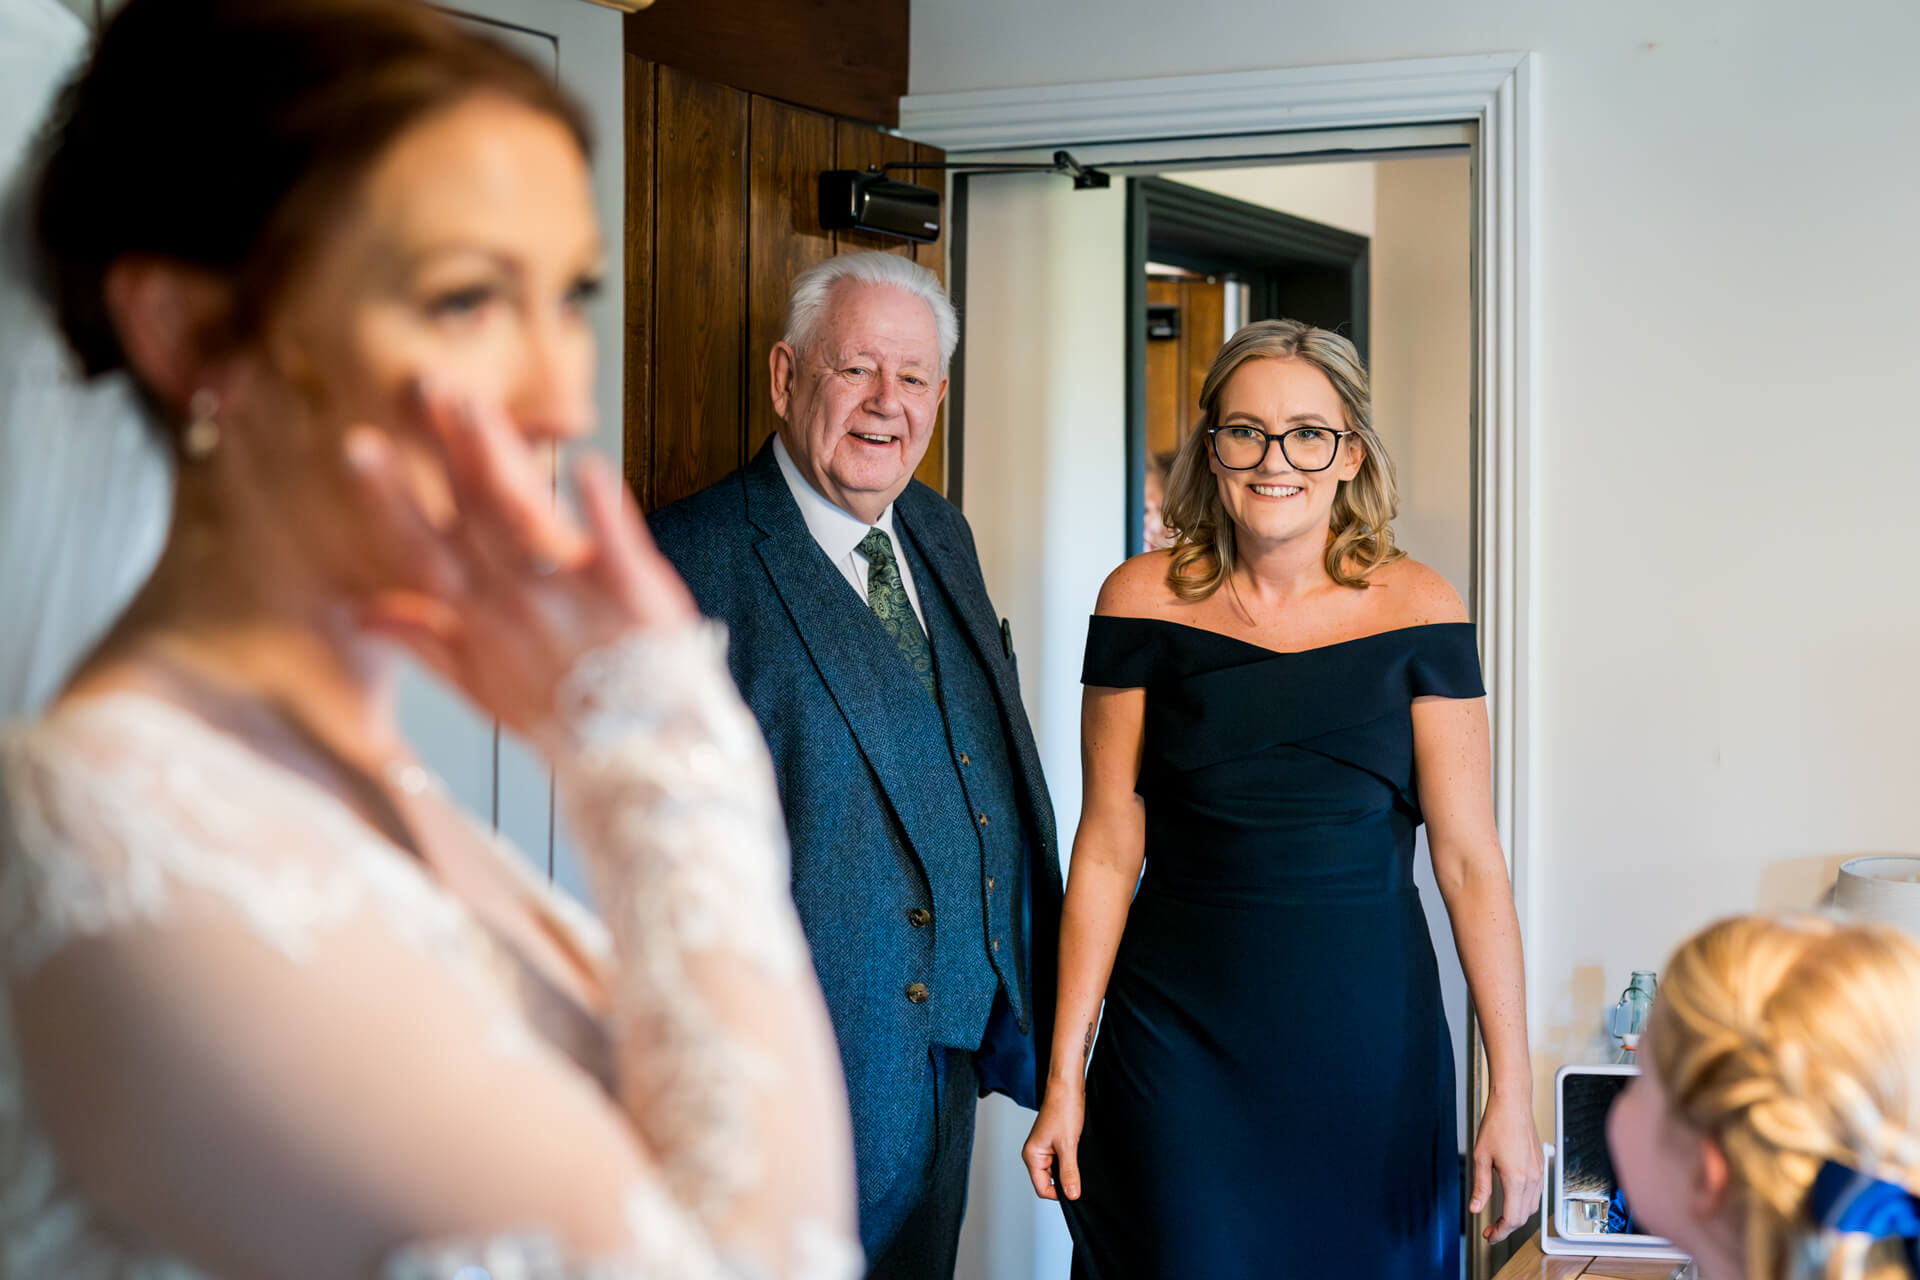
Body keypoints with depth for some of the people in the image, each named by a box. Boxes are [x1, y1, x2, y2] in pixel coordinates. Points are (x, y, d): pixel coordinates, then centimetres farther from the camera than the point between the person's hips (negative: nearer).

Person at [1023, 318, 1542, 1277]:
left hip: (1369, 1044, 1)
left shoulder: (1415, 610, -3)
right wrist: (1064, 1074, -2)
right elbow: (1108, 847, 0)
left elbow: (1469, 859, -3)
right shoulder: (1144, 602, -2)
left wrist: (1511, 1088, -7)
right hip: (1179, 1039, 0)